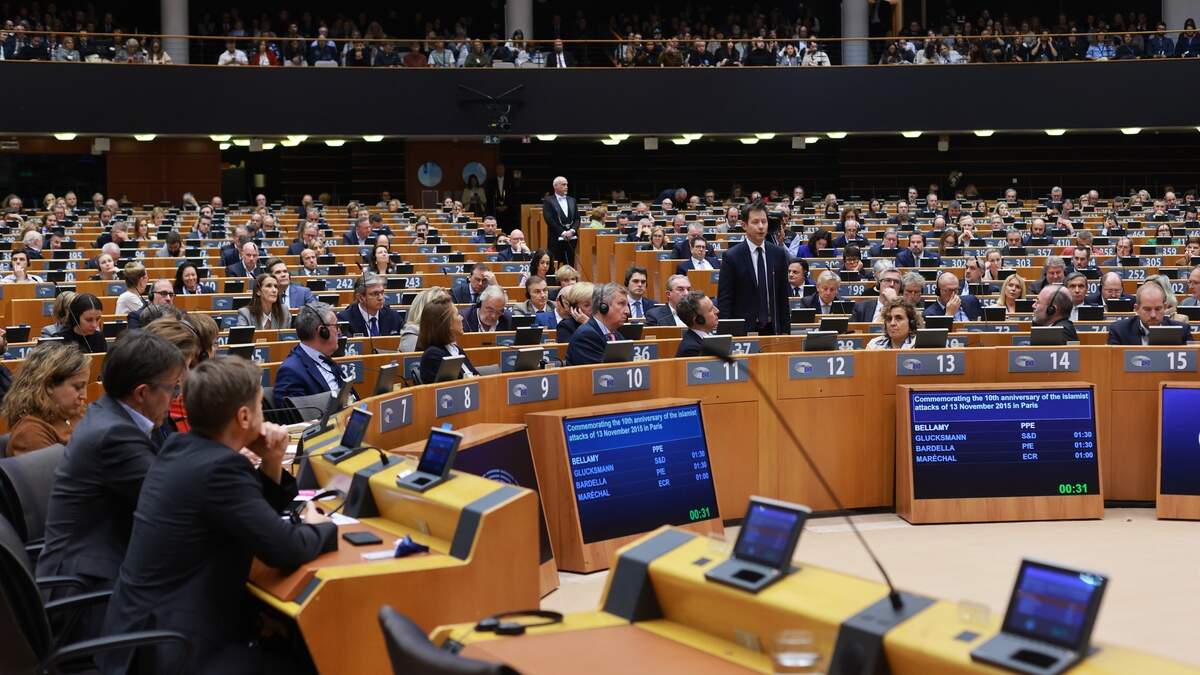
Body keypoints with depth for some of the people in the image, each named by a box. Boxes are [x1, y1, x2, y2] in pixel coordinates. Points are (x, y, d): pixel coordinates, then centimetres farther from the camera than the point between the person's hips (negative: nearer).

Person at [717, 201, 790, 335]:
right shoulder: (732, 257, -5)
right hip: (743, 329, -3)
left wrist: (786, 330, 6)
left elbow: (783, 296, 10)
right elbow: (723, 300, -5)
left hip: (772, 328, 3)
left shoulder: (779, 254, 6)